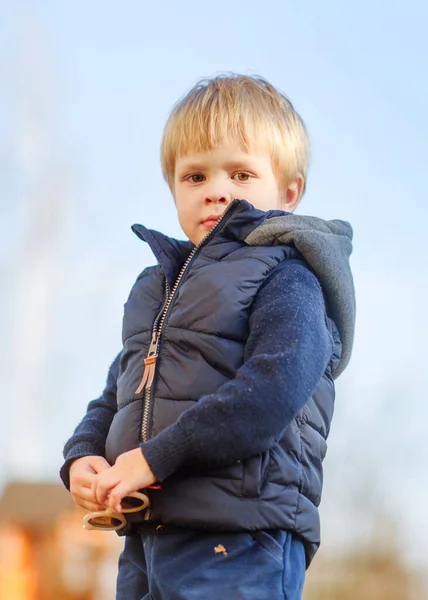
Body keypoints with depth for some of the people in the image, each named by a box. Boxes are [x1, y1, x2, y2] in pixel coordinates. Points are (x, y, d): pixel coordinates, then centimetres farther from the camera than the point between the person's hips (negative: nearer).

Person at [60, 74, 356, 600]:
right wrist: (82, 459, 3)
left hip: (239, 542, -8)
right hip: (144, 540, 8)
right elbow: (115, 394, 25)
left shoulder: (287, 279, -3)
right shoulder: (153, 287, 24)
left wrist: (156, 457, -18)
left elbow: (273, 392, -17)